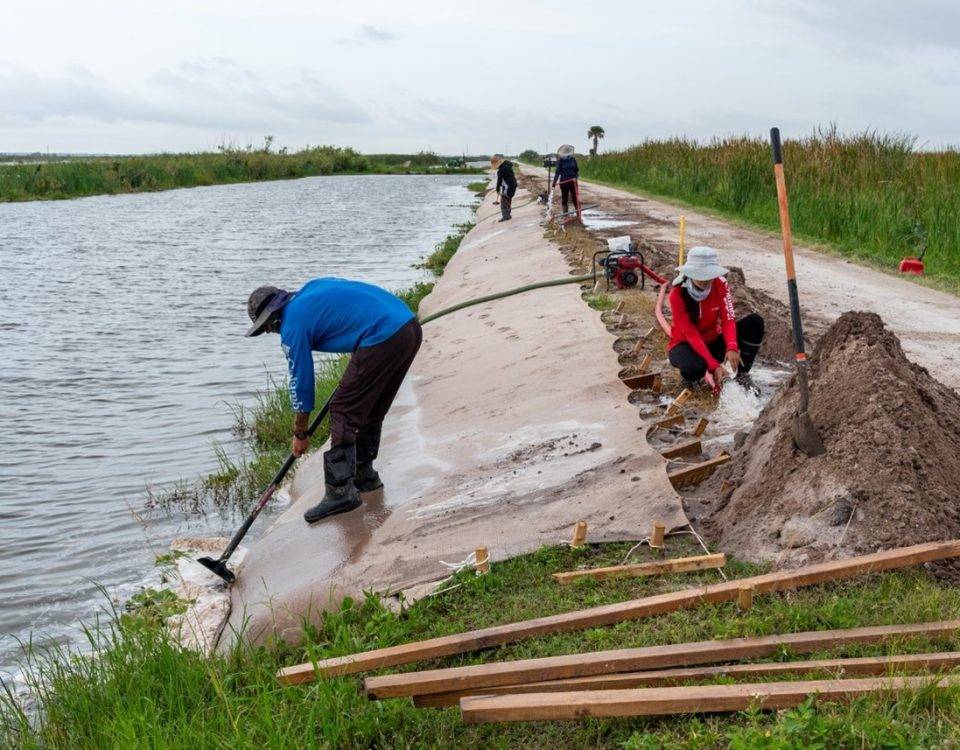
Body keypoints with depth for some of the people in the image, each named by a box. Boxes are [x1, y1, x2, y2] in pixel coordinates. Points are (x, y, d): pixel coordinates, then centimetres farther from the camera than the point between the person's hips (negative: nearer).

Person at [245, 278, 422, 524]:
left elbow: (300, 382, 6)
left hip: (382, 338, -9)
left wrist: (300, 434, 18)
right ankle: (364, 476, 31)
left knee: (344, 411, -1)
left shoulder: (293, 325, 1)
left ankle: (340, 492, -2)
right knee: (371, 409, 21)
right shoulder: (311, 288, 24)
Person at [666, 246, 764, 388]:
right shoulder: (677, 294, -25)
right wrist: (714, 367, -36)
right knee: (695, 368, -41)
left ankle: (741, 376, -8)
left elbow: (728, 319, -22)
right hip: (686, 344, -4)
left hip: (714, 341, 4)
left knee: (755, 322, -18)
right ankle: (691, 378, -1)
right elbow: (691, 334, -28)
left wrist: (732, 348, -42)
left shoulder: (720, 284, -13)